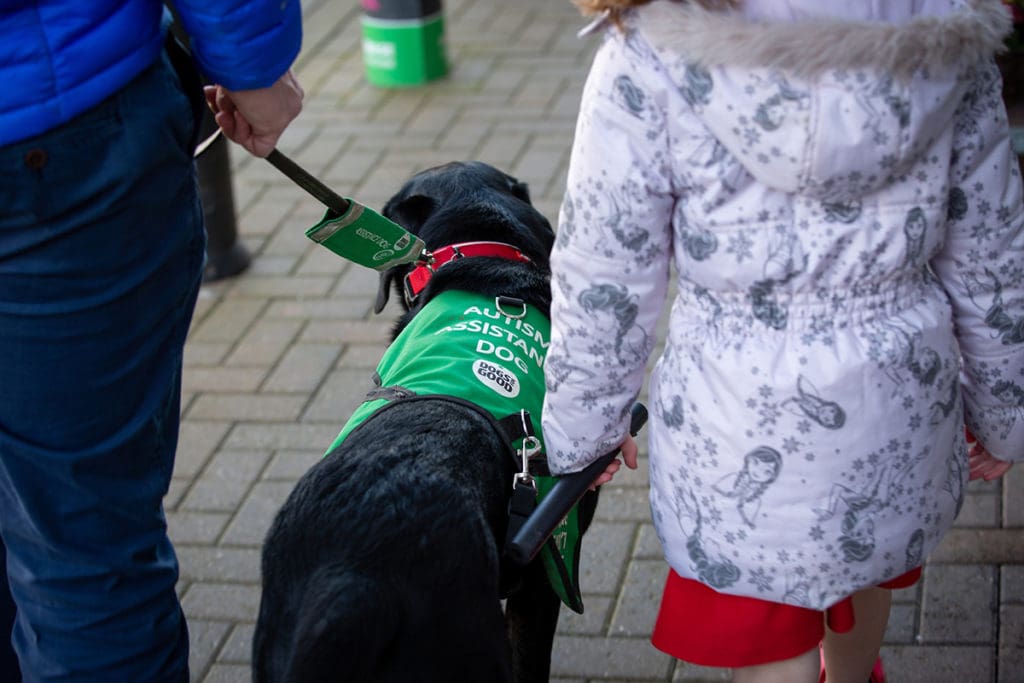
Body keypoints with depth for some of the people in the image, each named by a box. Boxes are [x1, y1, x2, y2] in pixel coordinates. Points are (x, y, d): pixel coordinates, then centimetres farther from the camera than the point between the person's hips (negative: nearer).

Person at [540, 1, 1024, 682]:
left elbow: (603, 280, -11)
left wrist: (586, 428, 6)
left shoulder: (651, 59, -20)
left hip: (741, 438, -4)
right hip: (898, 414, 5)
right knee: (865, 566, 35)